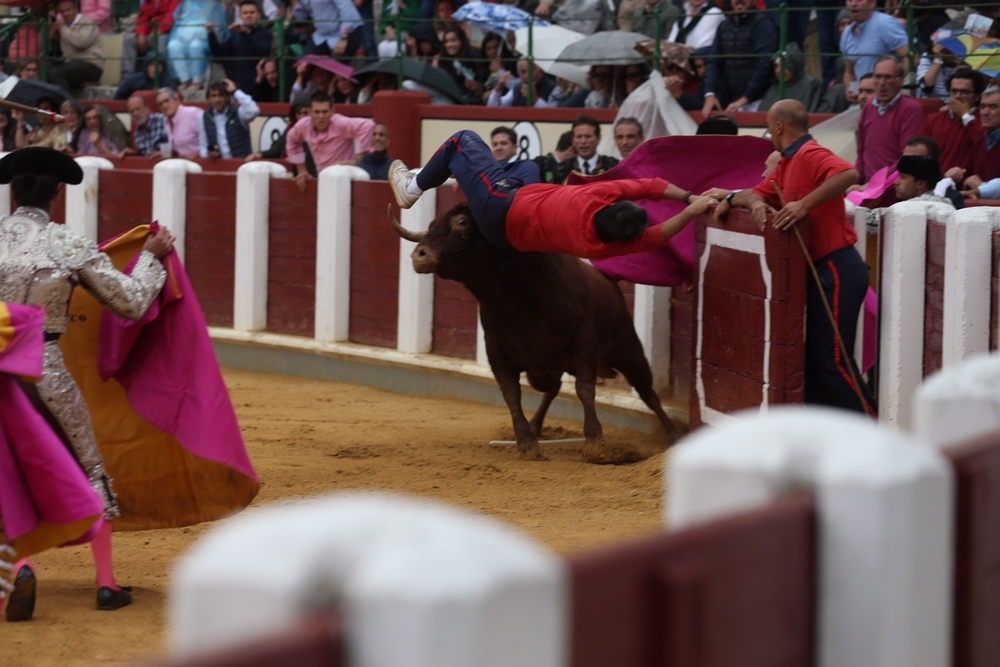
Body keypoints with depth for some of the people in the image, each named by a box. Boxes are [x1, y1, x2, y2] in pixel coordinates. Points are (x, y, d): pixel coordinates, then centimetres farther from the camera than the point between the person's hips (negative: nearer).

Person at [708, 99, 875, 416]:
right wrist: (731, 197, -1)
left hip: (837, 269, -10)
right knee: (813, 357, 13)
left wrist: (804, 205, -35)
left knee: (832, 360, -9)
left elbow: (849, 174, -34)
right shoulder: (788, 164, 16)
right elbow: (759, 194, 20)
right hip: (819, 270, 10)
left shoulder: (810, 156, -16)